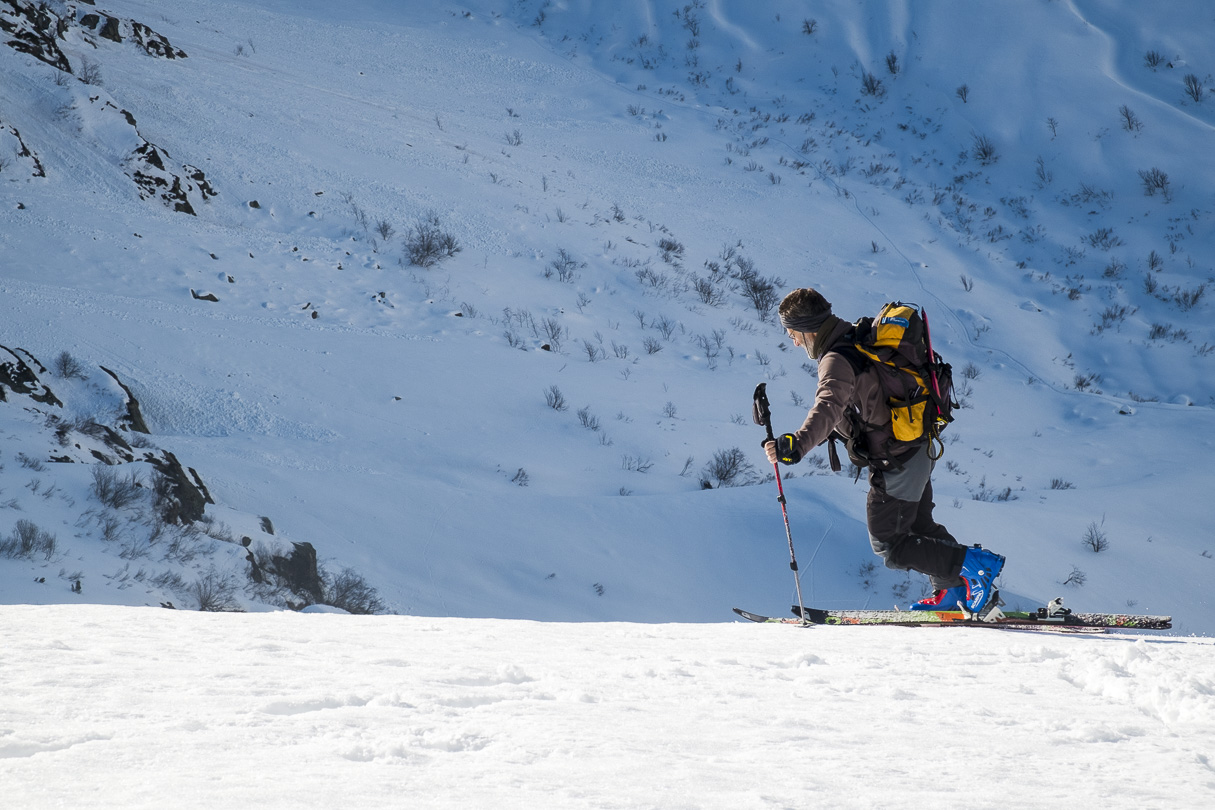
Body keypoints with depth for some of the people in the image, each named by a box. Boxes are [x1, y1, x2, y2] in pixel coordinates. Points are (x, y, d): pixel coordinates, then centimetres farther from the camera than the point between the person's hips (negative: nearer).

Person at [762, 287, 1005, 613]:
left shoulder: (837, 360, -23)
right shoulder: (857, 339, 8)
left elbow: (829, 407, -42)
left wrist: (798, 445, -56)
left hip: (895, 461, -10)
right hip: (917, 450, 10)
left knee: (888, 545, 1)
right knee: (919, 528, 27)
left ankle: (975, 563, 1)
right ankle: (953, 590, 39)